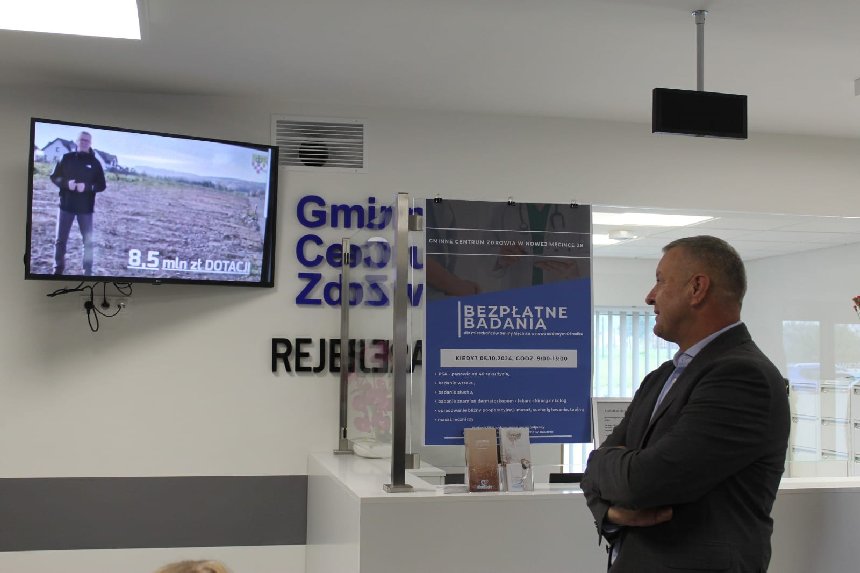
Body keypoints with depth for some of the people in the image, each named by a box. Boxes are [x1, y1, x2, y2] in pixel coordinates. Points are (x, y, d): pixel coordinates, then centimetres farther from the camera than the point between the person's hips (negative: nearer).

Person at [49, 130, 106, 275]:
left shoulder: (95, 163, 2)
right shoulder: (67, 158, 4)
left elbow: (101, 185, 0)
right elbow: (54, 176, 5)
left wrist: (86, 187, -18)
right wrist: (66, 183, -15)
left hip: (86, 208, -1)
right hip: (66, 205, 1)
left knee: (88, 241, 0)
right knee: (61, 239, 5)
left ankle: (88, 271, 8)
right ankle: (58, 270, 16)